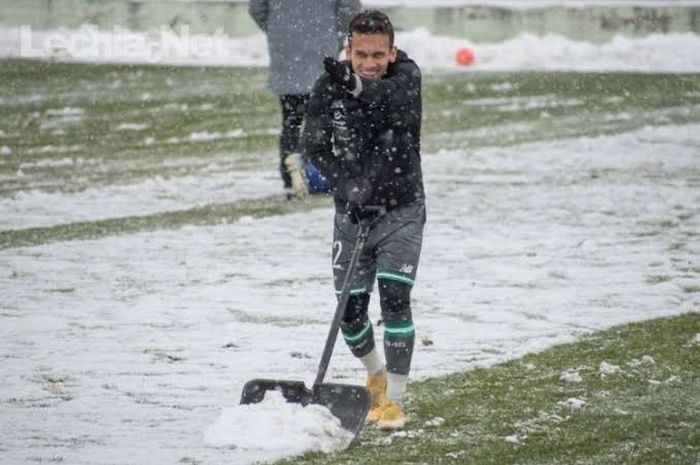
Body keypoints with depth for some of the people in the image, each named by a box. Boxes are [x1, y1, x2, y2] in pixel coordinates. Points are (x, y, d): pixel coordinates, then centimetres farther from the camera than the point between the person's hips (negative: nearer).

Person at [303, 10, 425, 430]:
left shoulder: (406, 74, -13)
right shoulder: (329, 86, -8)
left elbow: (399, 97, -35)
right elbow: (315, 144, -11)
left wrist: (356, 85, -50)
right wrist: (348, 186, -24)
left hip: (402, 209, -3)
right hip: (353, 210, 3)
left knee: (394, 297, -15)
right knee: (350, 308, 4)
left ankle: (394, 398, -7)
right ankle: (376, 377, 32)